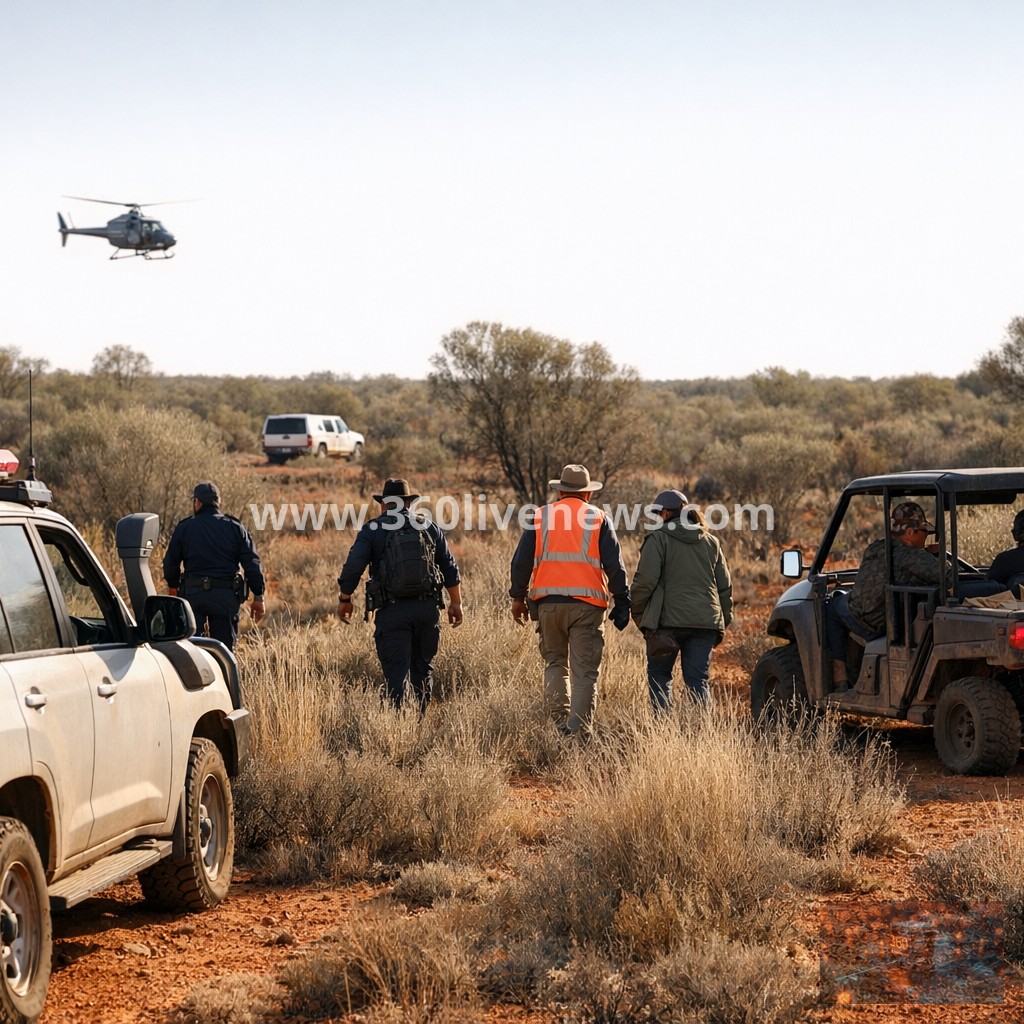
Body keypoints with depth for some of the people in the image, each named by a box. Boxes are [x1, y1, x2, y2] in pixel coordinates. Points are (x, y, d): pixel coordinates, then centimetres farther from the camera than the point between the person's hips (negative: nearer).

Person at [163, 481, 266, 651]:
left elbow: (170, 563, 8)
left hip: (192, 593, -1)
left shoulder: (184, 528, 4)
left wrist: (173, 586, 27)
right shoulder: (236, 528, 6)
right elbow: (252, 563, 1)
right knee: (225, 648, 6)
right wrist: (258, 596, 5)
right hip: (226, 596, 1)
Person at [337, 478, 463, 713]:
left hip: (392, 610, -3)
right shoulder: (429, 527, 10)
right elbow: (450, 567, 13)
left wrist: (344, 600, 6)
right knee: (423, 668, 16)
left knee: (395, 672, -3)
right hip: (428, 608, 3)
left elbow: (352, 568, -7)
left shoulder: (372, 530, 0)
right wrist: (456, 603, 22)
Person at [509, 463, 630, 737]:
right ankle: (579, 730, -7)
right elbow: (615, 566, 1)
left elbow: (521, 561, 9)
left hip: (548, 602, 2)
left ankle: (560, 721, 4)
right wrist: (622, 602, 6)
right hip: (587, 604, -2)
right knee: (584, 670, -1)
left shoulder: (540, 517, 9)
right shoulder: (598, 519, 4)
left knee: (555, 663, 16)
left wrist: (518, 597, 18)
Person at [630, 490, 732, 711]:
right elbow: (725, 585, 16)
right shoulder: (711, 542, 15)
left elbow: (645, 581, -9)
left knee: (659, 675, 8)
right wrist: (723, 622, 21)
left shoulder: (659, 539, -3)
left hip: (668, 620, -4)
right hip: (706, 622, 4)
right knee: (698, 680, 7)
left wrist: (637, 612, 5)